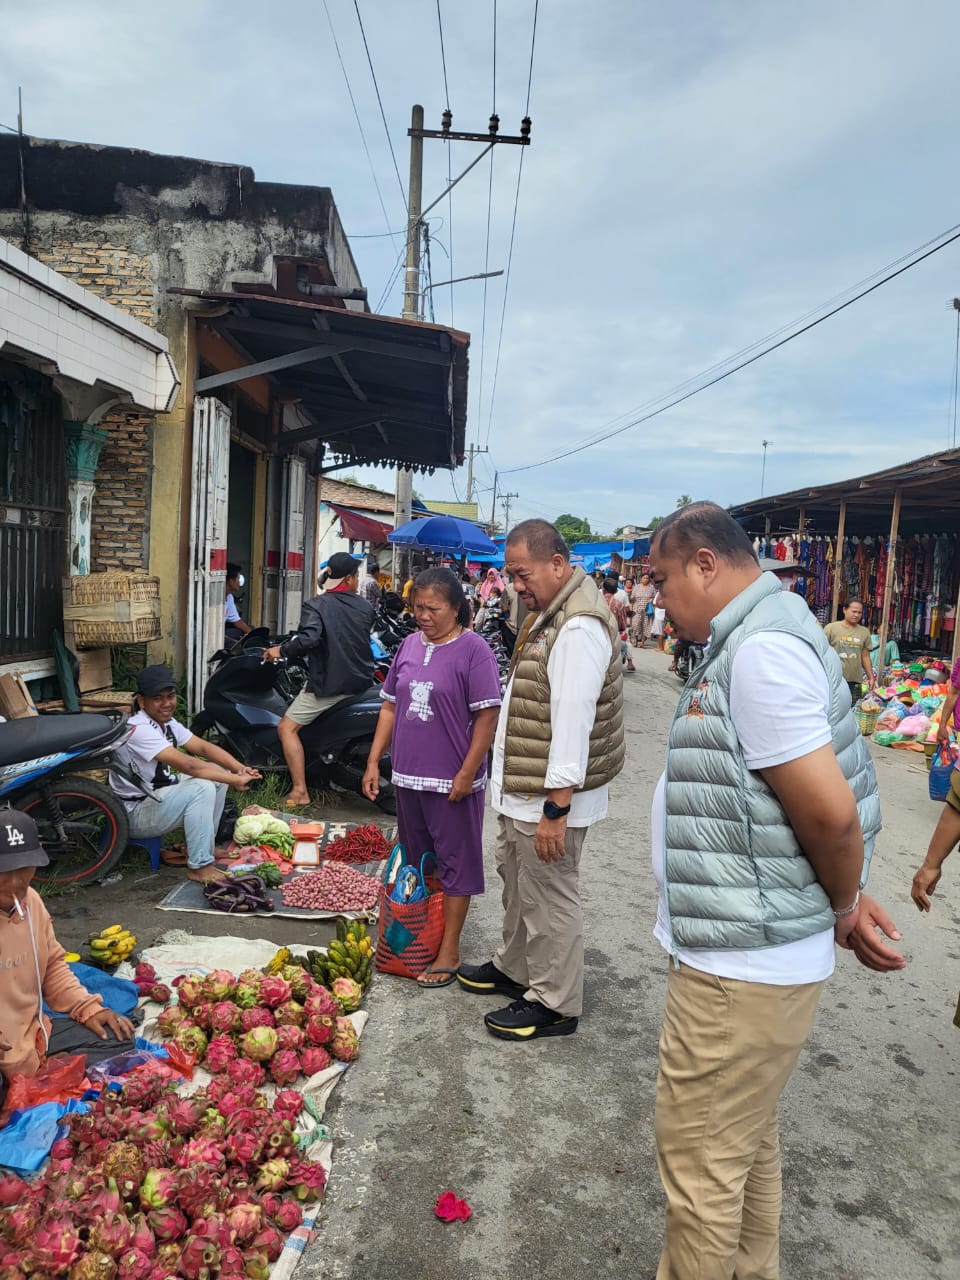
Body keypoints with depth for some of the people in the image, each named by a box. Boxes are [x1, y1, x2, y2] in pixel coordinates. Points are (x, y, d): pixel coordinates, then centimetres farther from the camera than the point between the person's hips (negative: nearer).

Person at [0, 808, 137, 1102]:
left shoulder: (30, 900, 4)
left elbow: (52, 966, 17)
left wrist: (89, 1009, 3)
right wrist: (26, 1067, -21)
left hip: (35, 1032, 9)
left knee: (118, 1039, 4)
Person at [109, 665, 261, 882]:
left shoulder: (168, 724, 4)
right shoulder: (139, 729, -26)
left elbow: (204, 747, 1)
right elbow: (188, 765, -33)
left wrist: (240, 769, -17)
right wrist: (236, 780, -30)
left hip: (157, 795, 10)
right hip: (135, 814, -9)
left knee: (218, 773, 4)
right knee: (202, 787, -27)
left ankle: (205, 847, 11)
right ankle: (200, 867, -18)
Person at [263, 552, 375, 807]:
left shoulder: (316, 605, -11)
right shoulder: (366, 606, 5)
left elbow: (308, 638, -28)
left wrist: (281, 650, -13)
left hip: (327, 683, -6)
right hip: (361, 681, 6)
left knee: (287, 727, 1)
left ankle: (299, 791, -8)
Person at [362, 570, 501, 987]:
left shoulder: (473, 650, -11)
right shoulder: (410, 645, 7)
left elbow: (487, 717, -13)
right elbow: (390, 706, 13)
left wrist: (467, 774, -15)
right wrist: (373, 761, 9)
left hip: (451, 781, -6)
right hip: (408, 775, 6)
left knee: (454, 863, 5)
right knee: (414, 860, 18)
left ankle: (449, 952, 15)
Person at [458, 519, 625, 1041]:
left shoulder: (579, 628, -23)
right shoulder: (550, 612, 12)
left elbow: (573, 724, -27)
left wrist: (555, 809, -26)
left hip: (549, 797, -11)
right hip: (520, 788, 11)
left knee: (548, 898, 4)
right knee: (517, 884, 24)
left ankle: (553, 1004, 20)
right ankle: (514, 968, 43)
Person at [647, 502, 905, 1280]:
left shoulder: (761, 648, -21)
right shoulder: (756, 637, 11)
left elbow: (830, 810, -23)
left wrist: (843, 907, -5)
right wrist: (846, 901, 13)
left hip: (740, 963, -10)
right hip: (751, 953, 10)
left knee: (700, 1160, 6)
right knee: (745, 1141, 24)